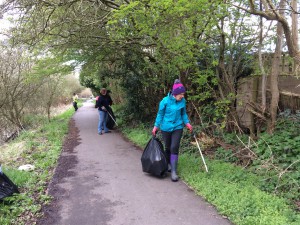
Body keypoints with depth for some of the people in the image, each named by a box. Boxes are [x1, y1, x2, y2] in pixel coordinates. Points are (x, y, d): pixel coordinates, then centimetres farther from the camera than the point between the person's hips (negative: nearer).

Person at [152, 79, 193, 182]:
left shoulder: (183, 101, -6)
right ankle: (168, 164, 39)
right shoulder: (165, 101, -15)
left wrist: (187, 123, -5)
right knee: (168, 147, 13)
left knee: (174, 148, -9)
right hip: (166, 128, -1)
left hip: (177, 128, 1)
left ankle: (173, 171, -3)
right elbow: (160, 114, -3)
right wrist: (156, 126, -4)